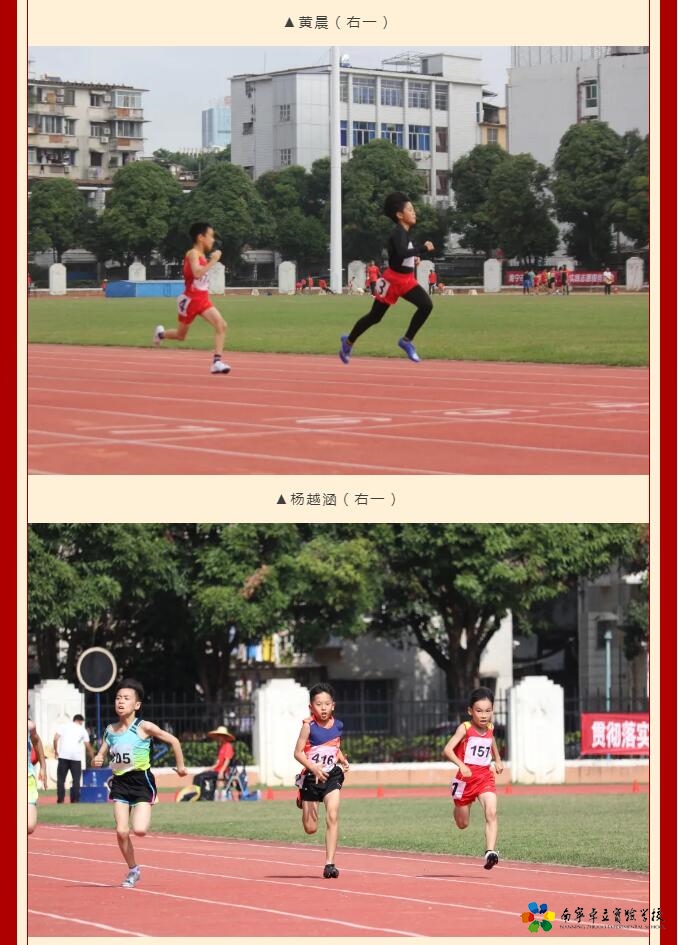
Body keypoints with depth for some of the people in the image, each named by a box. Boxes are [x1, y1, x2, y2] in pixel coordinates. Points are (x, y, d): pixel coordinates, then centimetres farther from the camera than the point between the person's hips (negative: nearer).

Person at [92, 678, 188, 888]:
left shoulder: (143, 727, -10)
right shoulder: (110, 730, 4)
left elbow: (173, 740, -5)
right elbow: (101, 754, 13)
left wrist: (180, 765, 2)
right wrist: (97, 760, -11)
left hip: (141, 781, -4)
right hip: (120, 783, 4)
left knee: (139, 830, -18)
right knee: (121, 831, -4)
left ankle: (144, 818, 20)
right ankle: (133, 870, 15)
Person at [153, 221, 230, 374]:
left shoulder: (202, 255, 10)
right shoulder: (193, 253, -18)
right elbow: (197, 273, -36)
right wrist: (213, 261, -30)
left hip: (203, 300, 7)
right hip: (190, 299, -7)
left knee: (221, 325, -15)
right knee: (181, 335, 11)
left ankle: (217, 361, -19)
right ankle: (161, 334, 44)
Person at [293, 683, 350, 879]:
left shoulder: (337, 726, 2)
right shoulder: (309, 726, -11)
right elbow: (298, 752, -12)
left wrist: (343, 760, 0)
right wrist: (313, 767, -26)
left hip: (332, 776, 2)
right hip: (311, 777, -2)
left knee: (332, 816, -17)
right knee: (310, 828, 5)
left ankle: (329, 864, -13)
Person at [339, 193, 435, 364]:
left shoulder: (406, 233, 7)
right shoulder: (399, 233, -21)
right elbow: (401, 253, -39)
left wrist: (413, 258, 7)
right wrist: (423, 248, -36)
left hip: (407, 279, 8)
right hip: (393, 279, -8)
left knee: (426, 305, -12)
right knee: (375, 316, 5)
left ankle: (407, 340, -1)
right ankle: (349, 342, 24)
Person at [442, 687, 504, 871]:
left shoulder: (489, 728, 2)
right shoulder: (465, 728, -14)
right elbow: (447, 750, -27)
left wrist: (498, 760, 25)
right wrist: (461, 765, -40)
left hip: (485, 777, 3)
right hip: (466, 778, -3)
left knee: (491, 813, -22)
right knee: (462, 824, 13)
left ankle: (490, 852, -30)